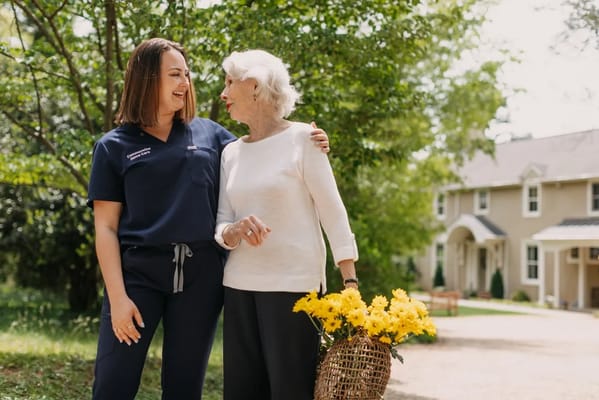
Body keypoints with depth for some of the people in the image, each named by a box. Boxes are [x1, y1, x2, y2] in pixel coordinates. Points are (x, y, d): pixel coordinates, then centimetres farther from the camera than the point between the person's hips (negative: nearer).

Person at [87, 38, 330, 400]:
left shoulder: (208, 133, 10)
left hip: (201, 274, 2)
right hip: (138, 271, -2)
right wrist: (117, 296, -9)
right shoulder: (115, 146, 3)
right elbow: (106, 228, 0)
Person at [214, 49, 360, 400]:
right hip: (240, 285, 5)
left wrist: (351, 283, -12)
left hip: (294, 284, -5)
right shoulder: (231, 153, 12)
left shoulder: (302, 138, -4)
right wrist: (233, 232, -17)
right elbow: (221, 225, 8)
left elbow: (333, 212, -7)